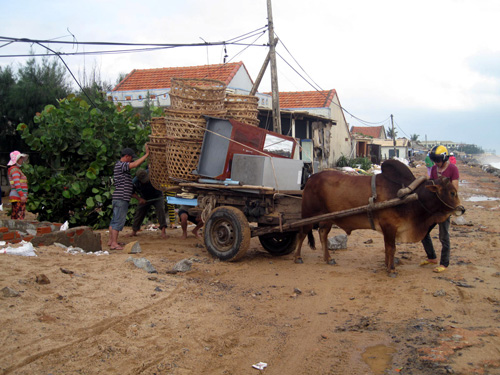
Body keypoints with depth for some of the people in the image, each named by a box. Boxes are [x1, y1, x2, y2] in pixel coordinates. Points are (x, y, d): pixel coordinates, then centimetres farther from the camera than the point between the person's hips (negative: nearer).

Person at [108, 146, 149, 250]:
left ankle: (111, 240, 21)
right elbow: (135, 164, -24)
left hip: (118, 198, 11)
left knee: (114, 220, 14)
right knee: (119, 221, -9)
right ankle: (114, 243, -9)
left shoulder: (121, 165, 20)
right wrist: (146, 154, -19)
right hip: (121, 198, -11)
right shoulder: (120, 165, -13)